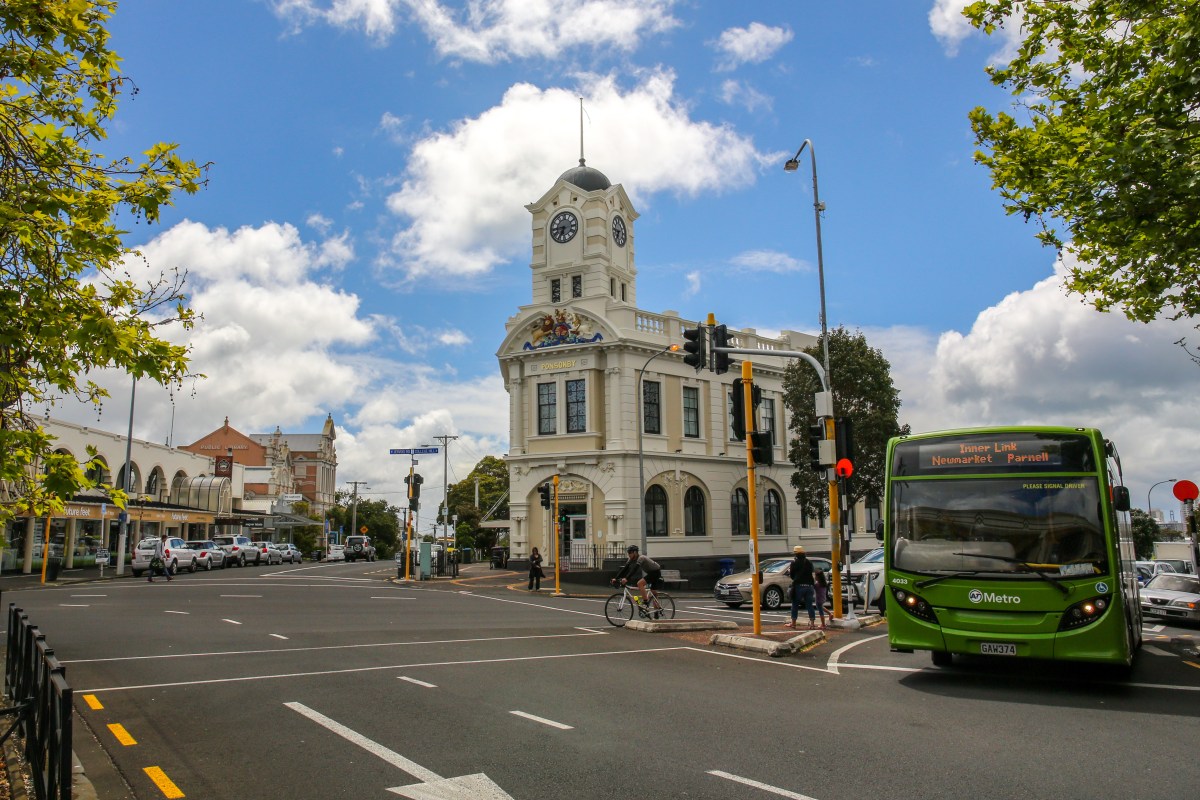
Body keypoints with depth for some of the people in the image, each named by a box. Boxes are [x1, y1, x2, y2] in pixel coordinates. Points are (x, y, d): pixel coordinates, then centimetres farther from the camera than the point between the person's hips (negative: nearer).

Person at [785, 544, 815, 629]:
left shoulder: (794, 563, -5)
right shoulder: (809, 563, 11)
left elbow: (792, 575, 0)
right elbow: (810, 573, 16)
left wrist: (789, 571, 20)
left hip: (799, 586, -4)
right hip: (808, 586, 4)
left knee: (795, 605, 6)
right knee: (809, 605, 4)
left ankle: (793, 623, 11)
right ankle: (812, 623, -1)